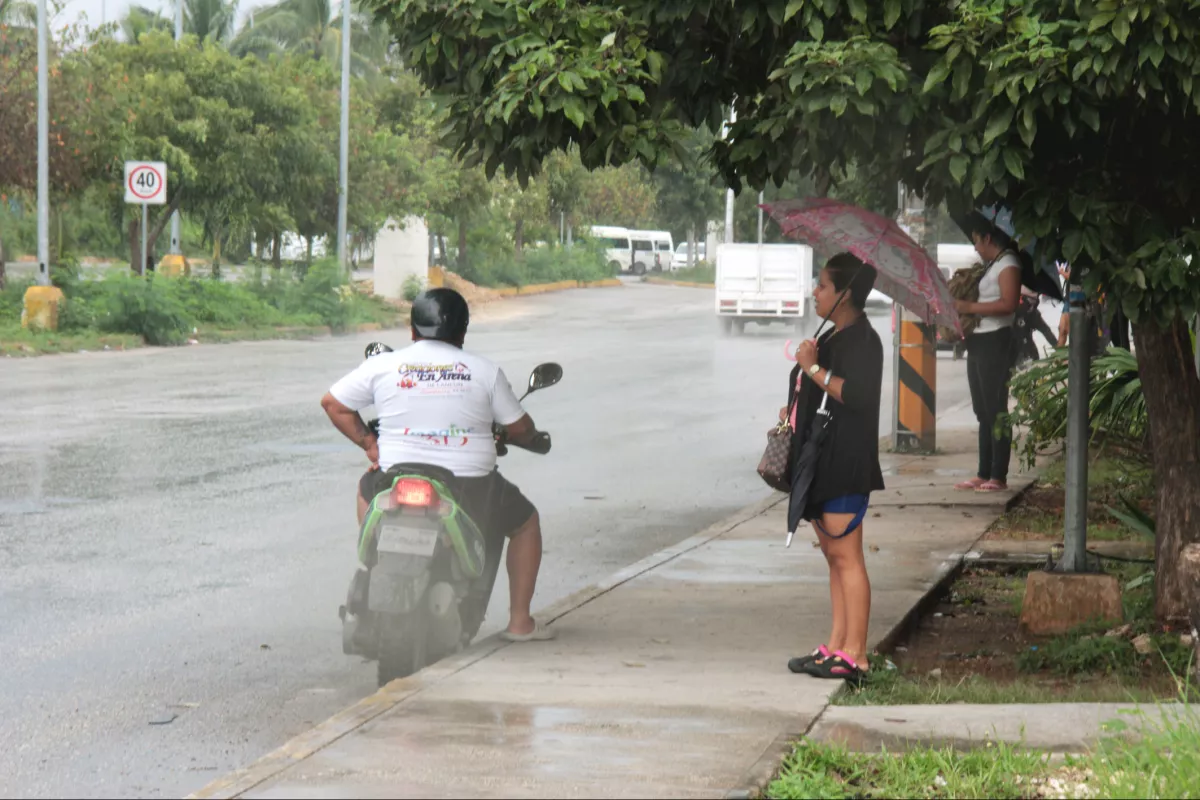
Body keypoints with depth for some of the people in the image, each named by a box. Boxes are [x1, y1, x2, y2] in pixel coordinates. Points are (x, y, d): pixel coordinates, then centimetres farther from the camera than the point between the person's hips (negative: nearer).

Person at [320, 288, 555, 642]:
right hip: (471, 490, -2)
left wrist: (368, 443, 19)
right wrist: (533, 437, 29)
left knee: (367, 488, 37)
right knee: (526, 523, 27)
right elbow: (519, 428, 6)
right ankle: (520, 621, 24)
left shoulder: (382, 366, 2)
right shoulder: (485, 371, 0)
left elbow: (332, 403, 10)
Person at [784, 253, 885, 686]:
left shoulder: (862, 341, -13)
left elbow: (856, 394, -27)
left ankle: (854, 654, -9)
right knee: (833, 554, 11)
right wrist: (795, 411, 16)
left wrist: (813, 368, -20)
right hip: (822, 461, 11)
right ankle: (837, 646, 14)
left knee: (845, 555, -10)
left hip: (845, 464, -11)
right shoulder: (835, 337, 19)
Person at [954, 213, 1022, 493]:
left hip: (995, 341, -10)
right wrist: (960, 302, 10)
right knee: (983, 411, 12)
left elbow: (1009, 303, -21)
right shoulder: (990, 266, 19)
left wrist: (970, 307, -19)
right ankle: (984, 475, 16)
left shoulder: (1007, 264, -9)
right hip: (978, 342, 10)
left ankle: (998, 477, -9)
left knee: (995, 409, -9)